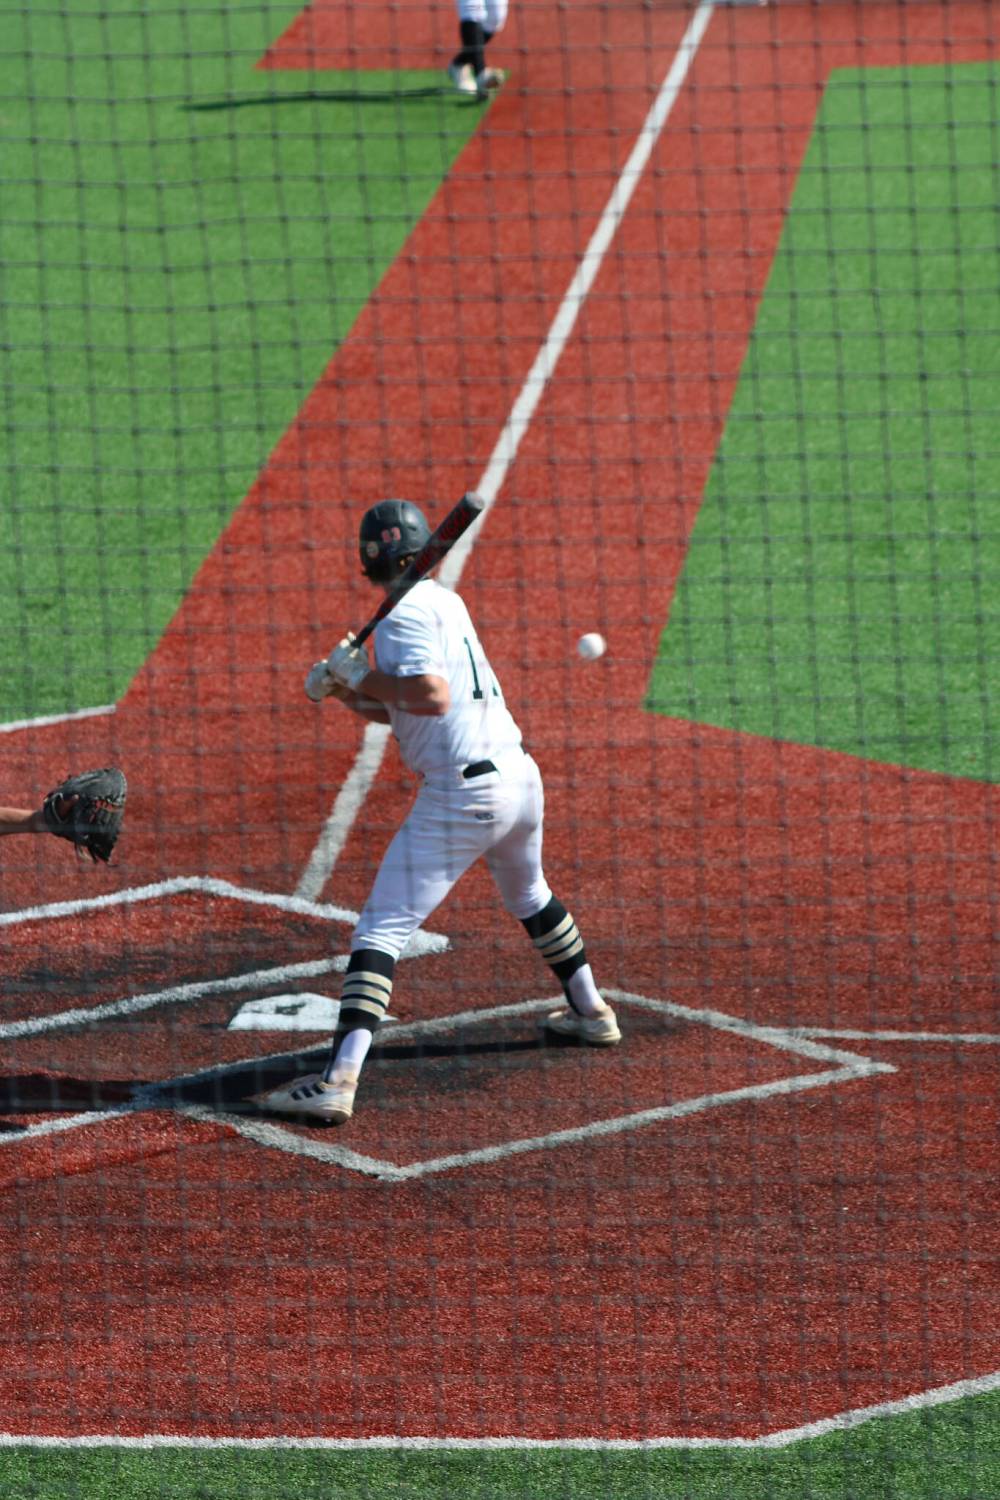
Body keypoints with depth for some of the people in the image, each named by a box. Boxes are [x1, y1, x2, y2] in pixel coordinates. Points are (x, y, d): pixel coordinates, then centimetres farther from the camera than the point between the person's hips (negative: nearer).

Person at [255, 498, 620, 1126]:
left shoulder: (405, 613, -10)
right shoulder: (446, 602, 17)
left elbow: (433, 696, -24)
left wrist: (364, 676, -12)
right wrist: (347, 689, 9)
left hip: (463, 792, -9)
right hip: (521, 775, 9)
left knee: (383, 927, -10)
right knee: (528, 894, 35)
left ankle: (339, 1079, -21)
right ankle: (592, 1011, 50)